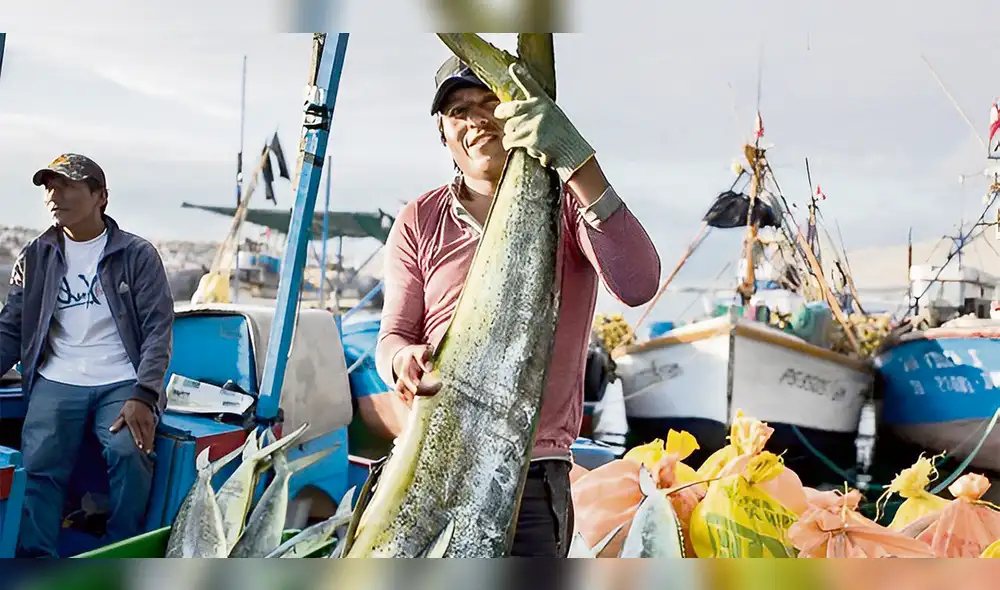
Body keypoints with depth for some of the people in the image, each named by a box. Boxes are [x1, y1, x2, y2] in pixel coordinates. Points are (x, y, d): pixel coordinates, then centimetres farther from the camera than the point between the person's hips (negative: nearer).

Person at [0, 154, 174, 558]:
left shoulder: (138, 255, 3)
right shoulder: (35, 257, 12)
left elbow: (158, 329, -3)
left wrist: (142, 396, -17)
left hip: (122, 383, -2)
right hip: (56, 382, 3)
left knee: (129, 451, -28)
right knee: (39, 462, -21)